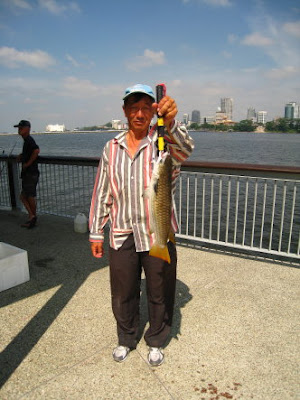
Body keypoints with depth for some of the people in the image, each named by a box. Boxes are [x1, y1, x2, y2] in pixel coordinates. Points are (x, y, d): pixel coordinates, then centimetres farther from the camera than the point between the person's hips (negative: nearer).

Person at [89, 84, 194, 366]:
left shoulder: (164, 142, -5)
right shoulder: (111, 148, 5)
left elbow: (185, 149, -31)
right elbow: (102, 193, 9)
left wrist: (170, 123, -52)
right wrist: (96, 232, 8)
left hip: (158, 233, -2)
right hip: (121, 234, 3)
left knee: (160, 293, 13)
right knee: (123, 293, 17)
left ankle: (156, 341, 40)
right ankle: (126, 339, 44)